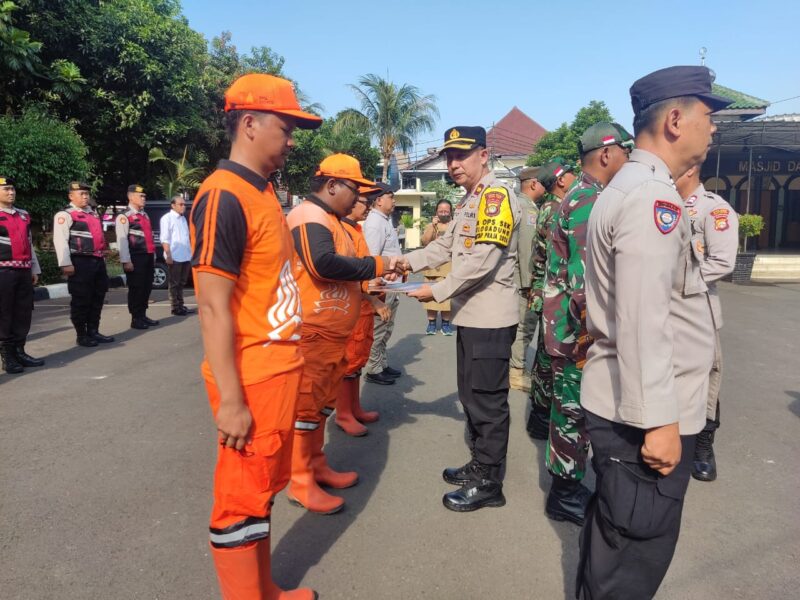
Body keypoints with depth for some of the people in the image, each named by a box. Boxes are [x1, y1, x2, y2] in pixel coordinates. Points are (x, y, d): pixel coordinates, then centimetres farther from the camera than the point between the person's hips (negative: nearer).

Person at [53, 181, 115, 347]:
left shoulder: (93, 213, 18)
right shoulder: (65, 215, -6)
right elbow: (60, 241, -14)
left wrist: (103, 256, 22)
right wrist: (66, 264, -20)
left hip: (98, 261, 8)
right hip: (80, 262, -8)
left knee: (98, 297, 12)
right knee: (81, 300, 0)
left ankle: (93, 331, 23)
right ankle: (82, 335, 10)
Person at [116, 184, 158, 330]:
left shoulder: (144, 215, 19)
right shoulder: (124, 216, -7)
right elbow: (122, 240, -13)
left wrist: (153, 256, 18)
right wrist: (126, 261, -19)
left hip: (148, 256, 8)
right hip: (136, 257, -8)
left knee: (147, 287, 11)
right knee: (136, 288, -2)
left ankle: (143, 315, 21)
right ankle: (136, 319, 6)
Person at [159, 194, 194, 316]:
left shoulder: (183, 219, 17)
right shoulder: (167, 218, -7)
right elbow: (164, 239, -13)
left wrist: (190, 254, 17)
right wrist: (168, 255, -20)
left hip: (186, 256, 8)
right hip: (175, 257, -8)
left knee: (181, 283, 14)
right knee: (174, 283, 0)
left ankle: (181, 305, 21)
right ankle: (175, 308, 4)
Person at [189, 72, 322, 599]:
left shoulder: (263, 192, 12)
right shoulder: (224, 197, -17)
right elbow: (213, 306, -20)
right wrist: (231, 399, -20)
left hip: (279, 368, 9)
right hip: (252, 379, -9)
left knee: (263, 489, 20)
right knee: (243, 498, 6)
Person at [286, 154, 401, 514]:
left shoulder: (328, 219, 19)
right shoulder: (310, 216, -15)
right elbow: (323, 264, -31)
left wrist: (370, 282, 8)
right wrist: (376, 265, -21)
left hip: (330, 333, 11)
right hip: (312, 332, -10)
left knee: (321, 403, 18)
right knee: (306, 404, -2)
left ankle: (316, 466, 31)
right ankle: (300, 483, 9)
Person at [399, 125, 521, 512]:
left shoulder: (497, 196, -13)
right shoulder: (468, 201, 17)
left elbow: (483, 259, -22)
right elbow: (446, 246, 16)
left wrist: (437, 291, -18)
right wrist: (407, 262, 1)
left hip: (491, 317, -10)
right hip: (470, 314, 10)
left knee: (487, 400, 0)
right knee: (470, 395, 18)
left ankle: (489, 483, 13)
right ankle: (479, 465, 33)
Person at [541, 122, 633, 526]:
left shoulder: (579, 196, 14)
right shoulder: (590, 201, -18)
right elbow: (585, 284, -27)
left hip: (570, 326, 10)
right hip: (577, 330, -10)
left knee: (570, 409, 18)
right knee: (574, 410, 3)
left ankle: (567, 485, 33)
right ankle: (565, 495, 18)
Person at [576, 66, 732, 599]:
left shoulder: (631, 188, 14)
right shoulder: (652, 195, -18)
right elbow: (642, 320, -26)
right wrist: (660, 420, -22)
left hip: (620, 405, 10)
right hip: (642, 413, -10)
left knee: (614, 536, 24)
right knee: (637, 555, 5)